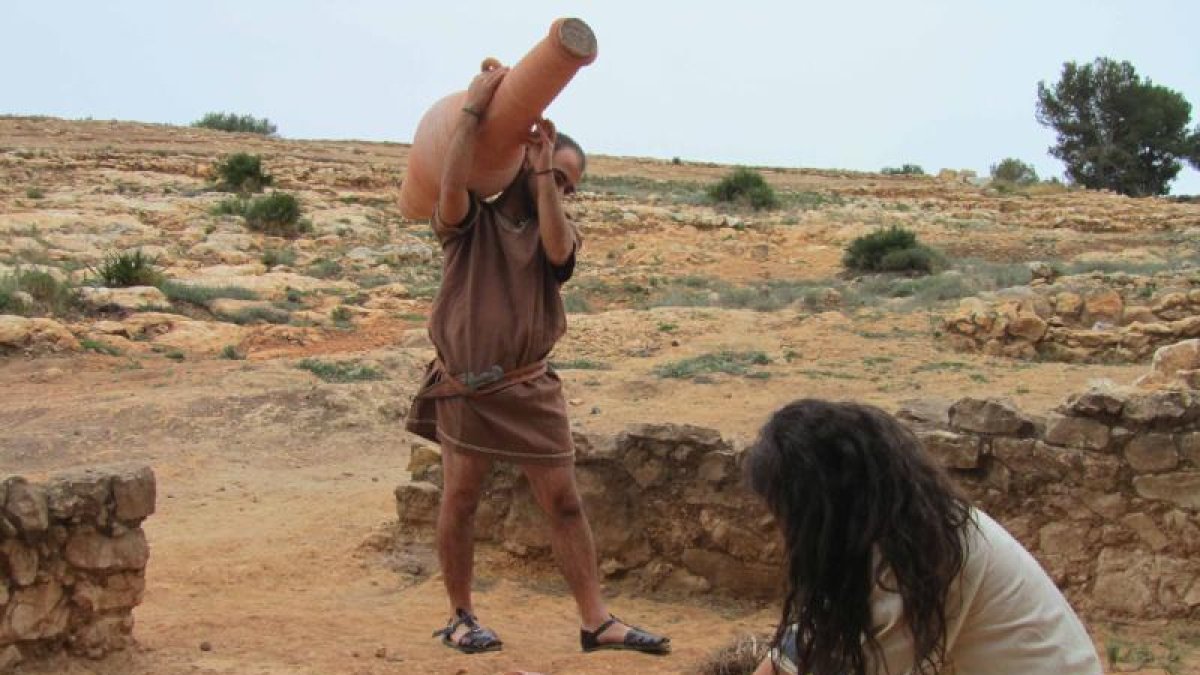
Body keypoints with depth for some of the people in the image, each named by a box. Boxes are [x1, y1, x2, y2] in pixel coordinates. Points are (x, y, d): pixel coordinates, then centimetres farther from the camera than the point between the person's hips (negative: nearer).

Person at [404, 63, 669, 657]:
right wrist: (474, 108, -21)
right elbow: (451, 187, -23)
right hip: (467, 389, -3)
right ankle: (460, 617, 22)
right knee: (459, 501, 7)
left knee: (564, 504, 2)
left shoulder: (555, 231, 9)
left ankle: (596, 621, 7)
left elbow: (558, 251, -14)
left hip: (531, 390, 3)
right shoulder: (471, 221, -1)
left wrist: (545, 172, -15)